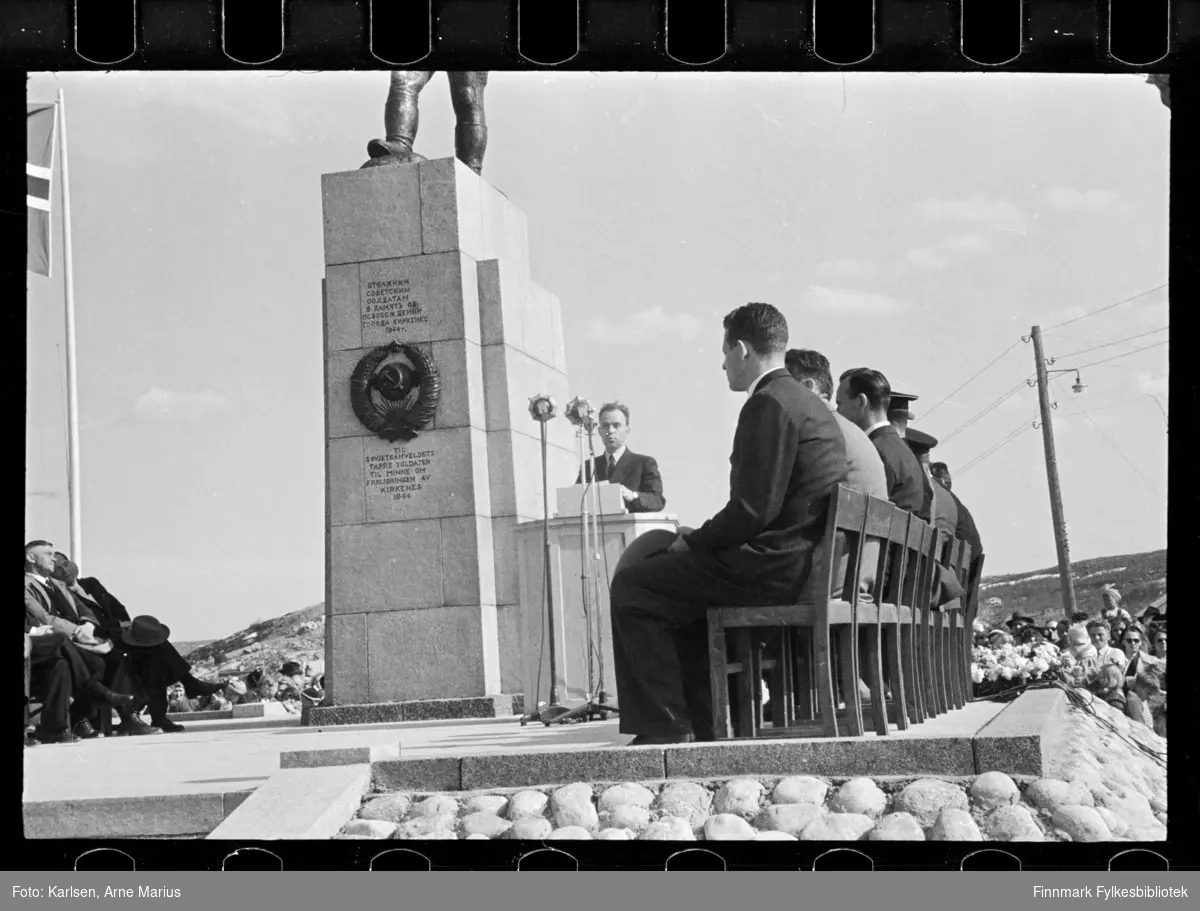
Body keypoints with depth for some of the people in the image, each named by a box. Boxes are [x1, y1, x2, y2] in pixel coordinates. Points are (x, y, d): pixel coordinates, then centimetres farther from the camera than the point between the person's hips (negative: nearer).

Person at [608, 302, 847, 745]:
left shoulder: (769, 404, -14)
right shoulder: (807, 403, 18)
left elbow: (754, 509, -21)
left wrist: (691, 542, -7)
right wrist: (697, 542, 15)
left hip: (772, 567, -11)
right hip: (803, 563, 11)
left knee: (631, 587, -4)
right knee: (676, 585, 28)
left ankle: (667, 727, -5)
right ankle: (701, 724, 22)